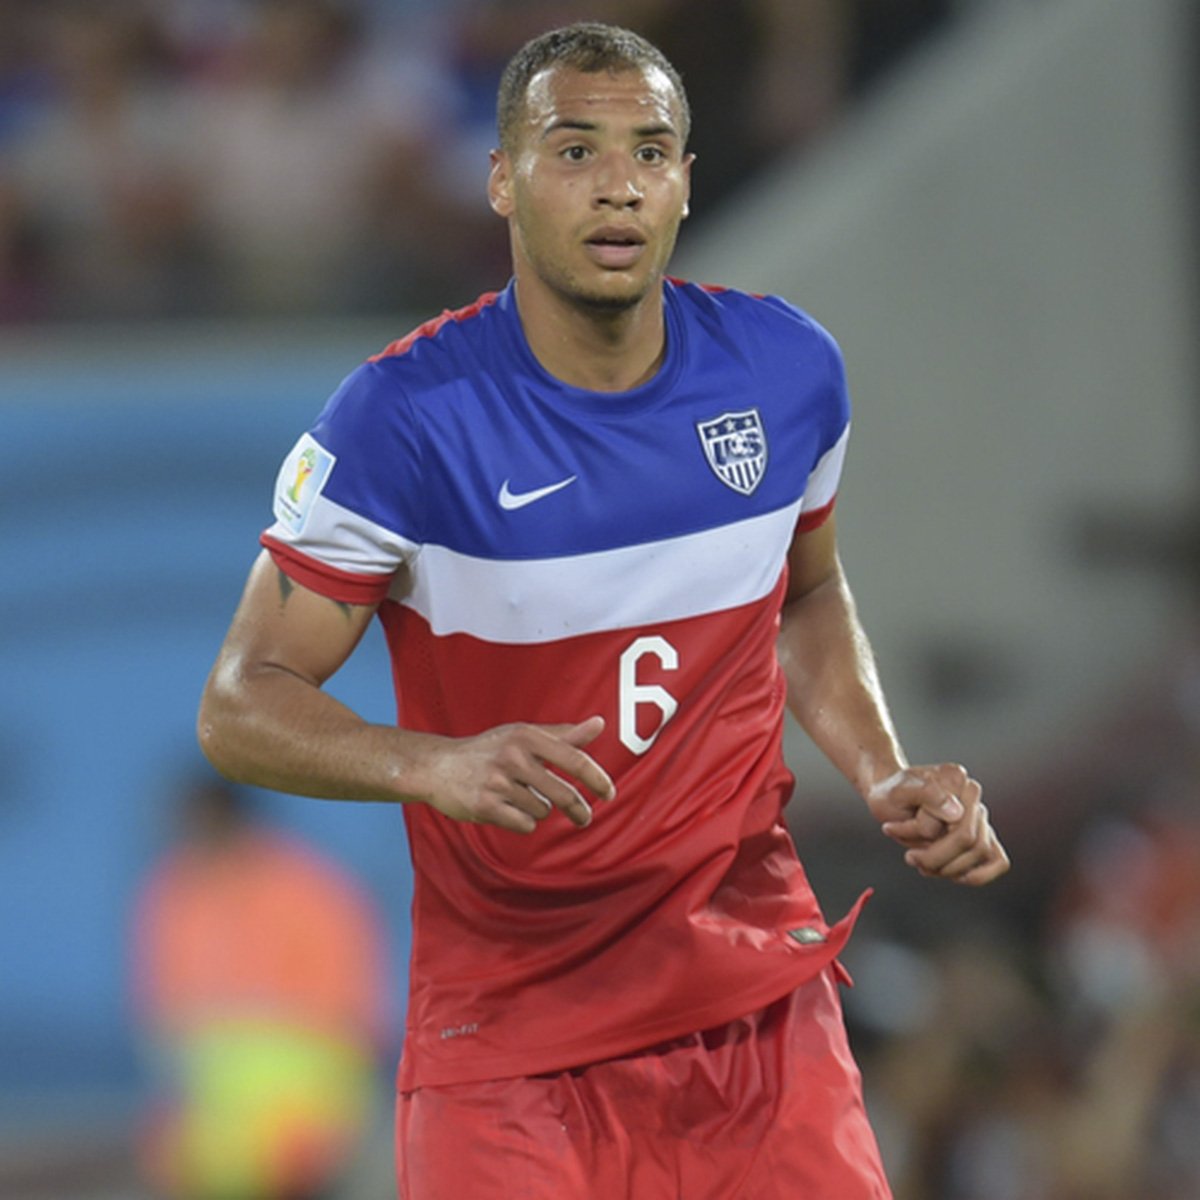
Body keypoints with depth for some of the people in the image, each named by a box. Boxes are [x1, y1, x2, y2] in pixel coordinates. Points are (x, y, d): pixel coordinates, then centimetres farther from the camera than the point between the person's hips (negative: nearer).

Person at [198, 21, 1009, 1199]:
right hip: (507, 1020, -3)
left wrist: (885, 778, 4)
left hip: (761, 982, 4)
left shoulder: (787, 370, -1)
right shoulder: (408, 415, -15)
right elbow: (241, 705, -13)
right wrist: (434, 767, -31)